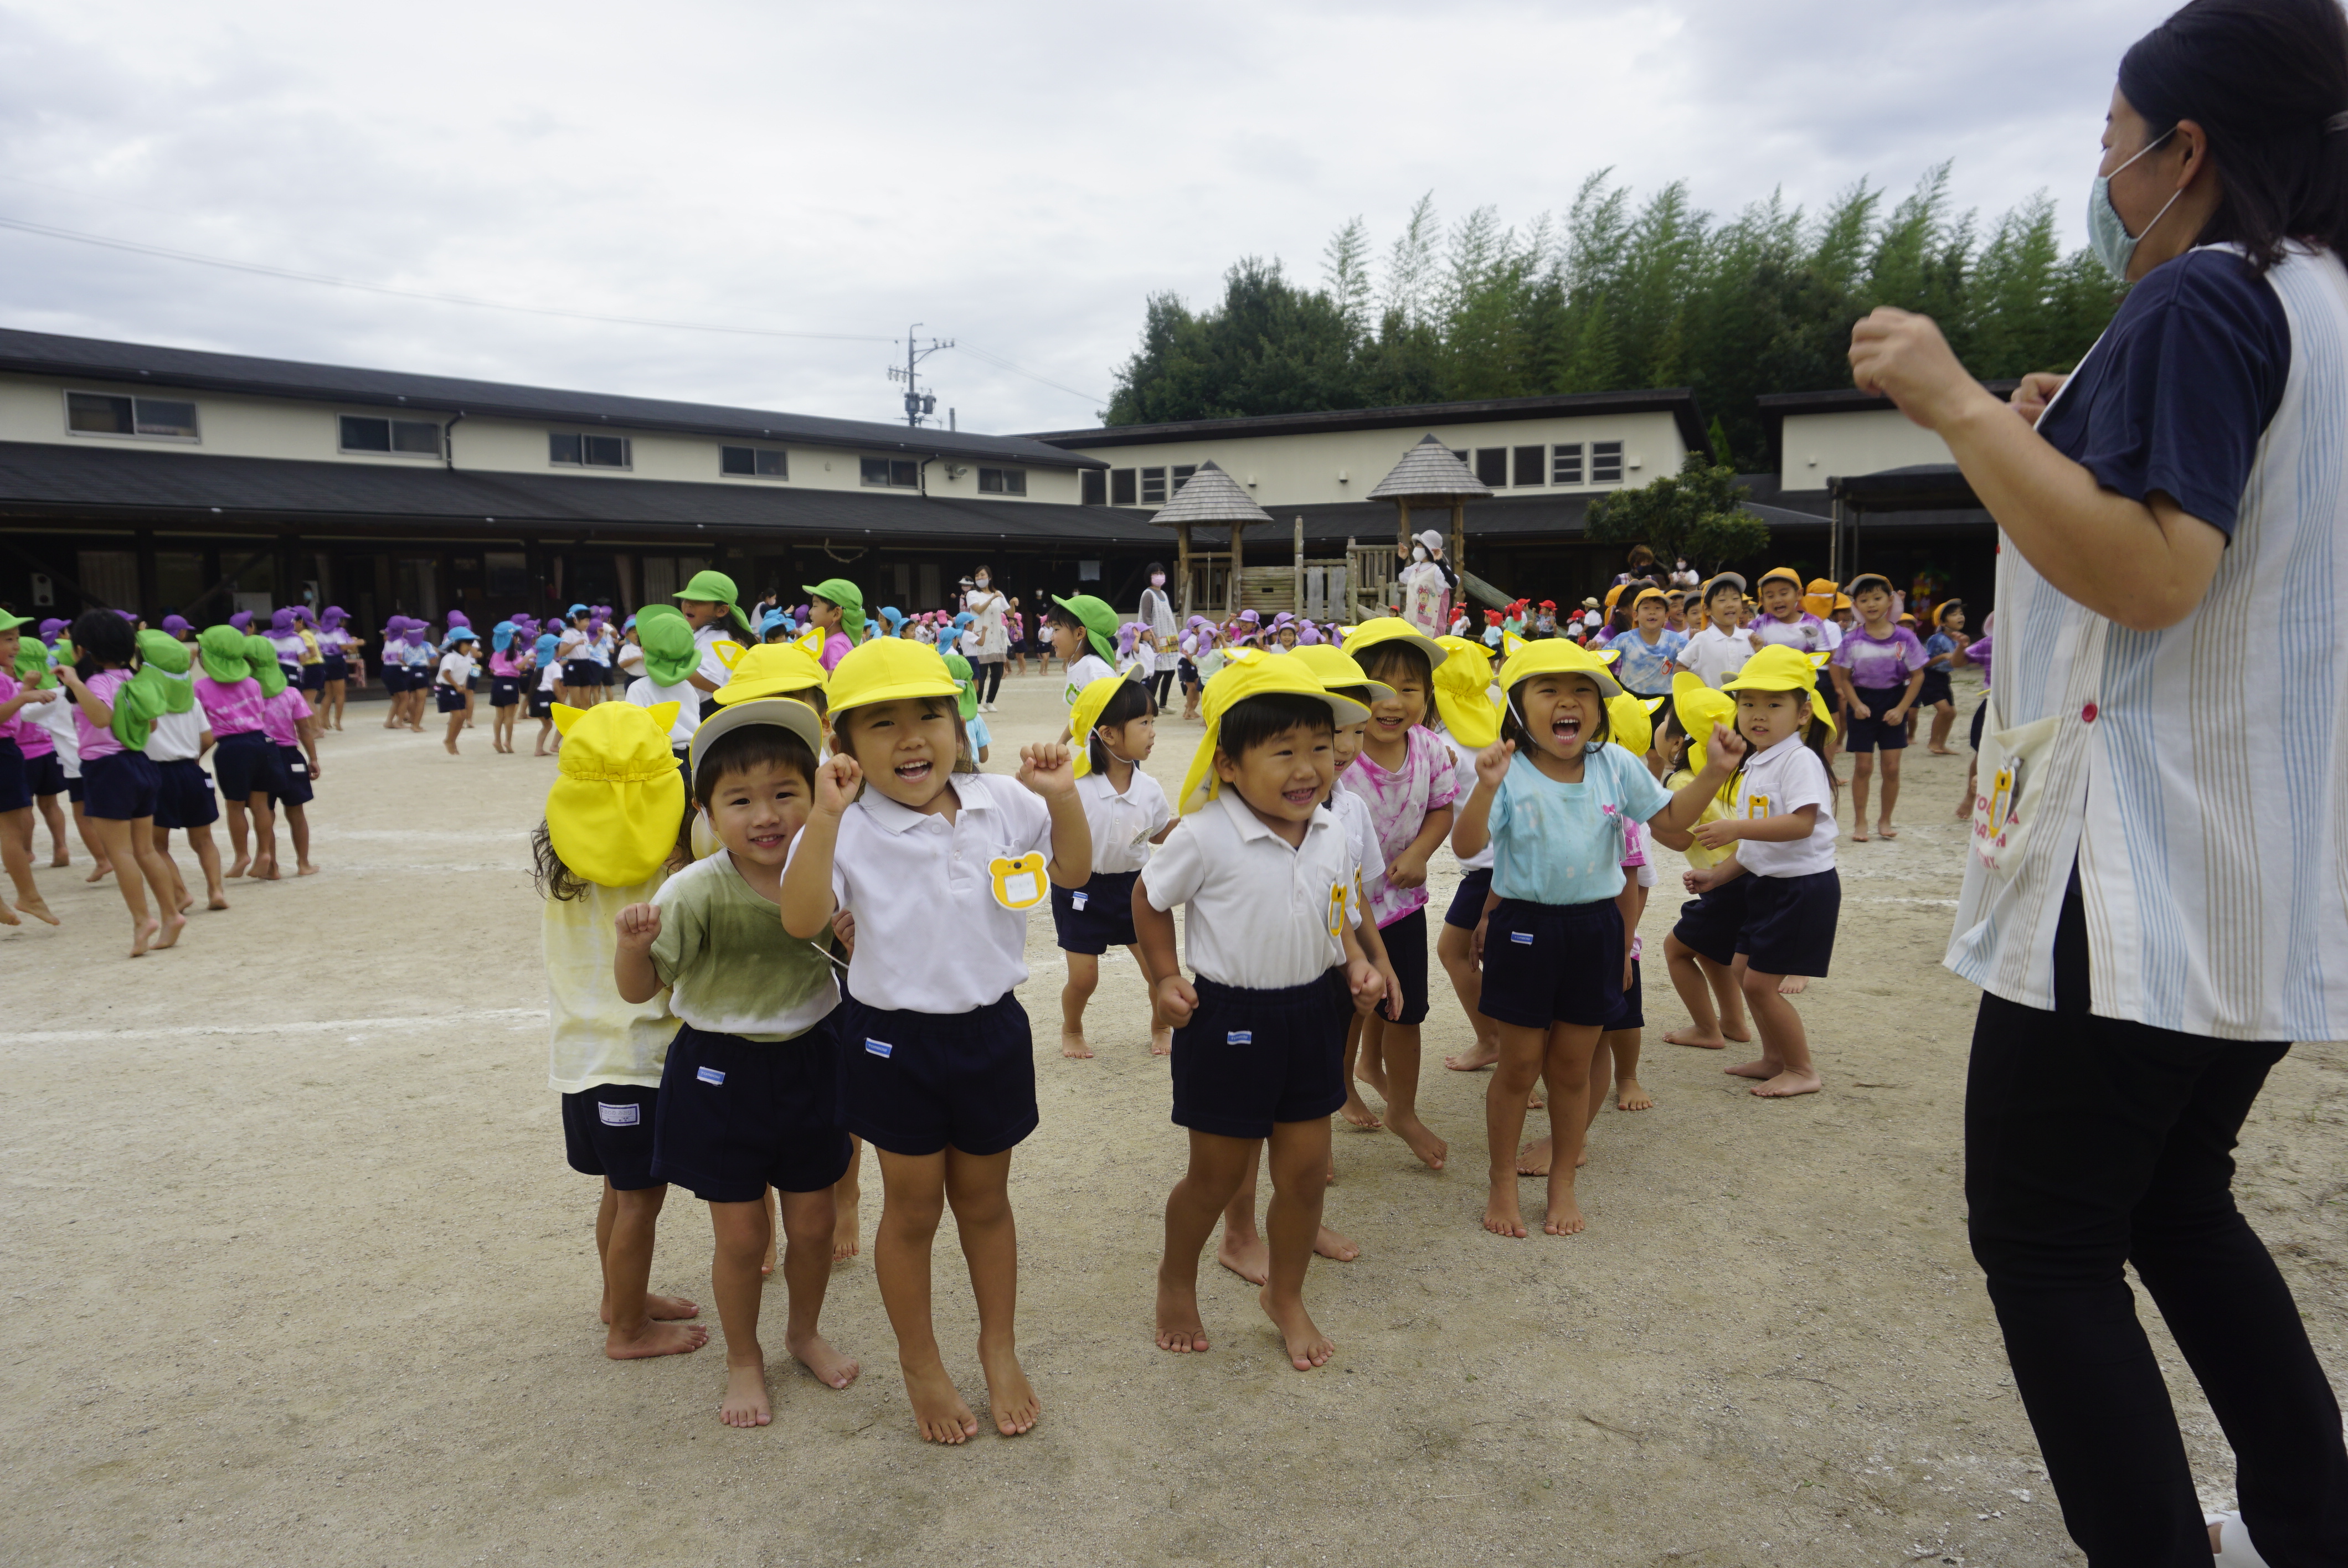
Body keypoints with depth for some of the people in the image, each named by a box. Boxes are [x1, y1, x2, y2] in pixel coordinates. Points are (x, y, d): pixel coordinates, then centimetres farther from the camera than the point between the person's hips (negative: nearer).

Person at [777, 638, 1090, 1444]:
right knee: (912, 1206, 13)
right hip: (896, 1042, -3)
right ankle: (919, 1360, 36)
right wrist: (824, 817, -35)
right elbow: (801, 919, -26)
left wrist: (1061, 798, -11)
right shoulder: (851, 829, -15)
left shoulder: (1002, 804, -4)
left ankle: (1000, 1347, 40)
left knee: (984, 1199, 19)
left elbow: (1074, 873, 6)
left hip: (991, 1031, 3)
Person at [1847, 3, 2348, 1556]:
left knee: (2046, 1241, -1)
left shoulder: (2198, 301, -13)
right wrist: (2057, 440, 21)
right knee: (2176, 1201, 22)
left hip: (2135, 873, -10)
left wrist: (1959, 404, -20)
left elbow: (2150, 574, -24)